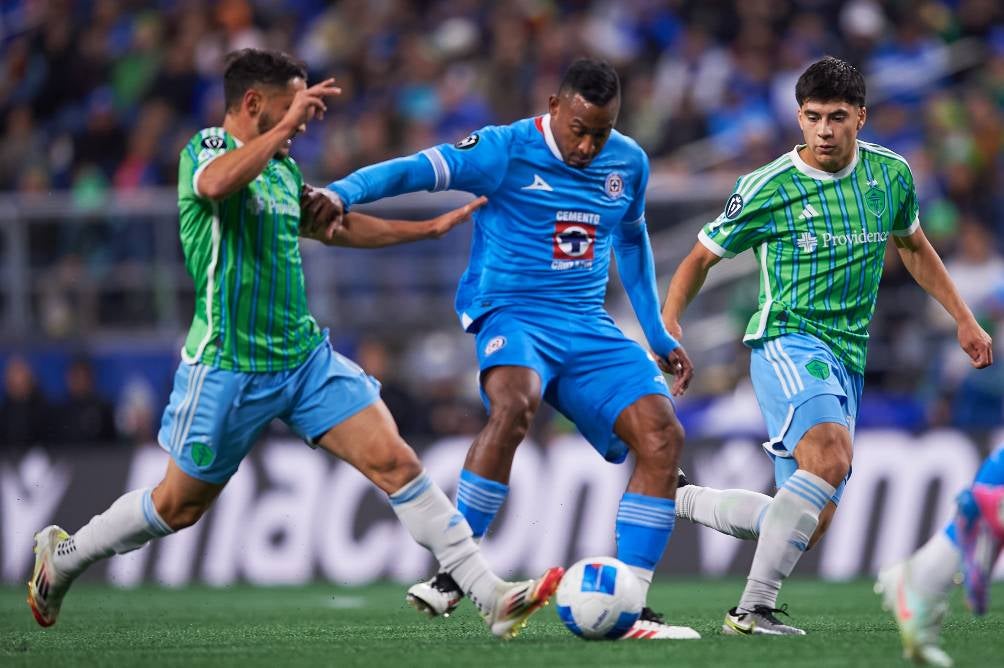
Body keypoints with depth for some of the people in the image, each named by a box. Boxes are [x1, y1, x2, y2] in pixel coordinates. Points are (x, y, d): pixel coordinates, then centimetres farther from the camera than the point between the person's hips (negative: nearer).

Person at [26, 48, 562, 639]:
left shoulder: (283, 168, 11)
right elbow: (216, 184, -39)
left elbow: (332, 226, 30)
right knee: (180, 507, 8)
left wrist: (431, 228, 31)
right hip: (229, 366, -6)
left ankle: (492, 597, -10)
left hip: (306, 357, 6)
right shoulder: (207, 149, -12)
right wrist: (284, 127, -34)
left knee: (395, 461, -8)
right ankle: (61, 557, 33)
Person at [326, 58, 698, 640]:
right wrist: (341, 194, -36)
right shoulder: (506, 151, -10)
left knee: (663, 437, -12)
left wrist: (659, 335, 25)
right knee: (514, 405, -37)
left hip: (589, 328, 6)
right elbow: (415, 170, -18)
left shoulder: (629, 163, 7)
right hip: (511, 314, -6)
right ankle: (453, 575, -26)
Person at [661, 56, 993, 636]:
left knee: (809, 524, 4)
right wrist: (669, 320, -13)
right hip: (788, 342, -6)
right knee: (830, 455, -35)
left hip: (847, 358, 6)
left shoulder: (891, 174, 6)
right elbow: (703, 257, 4)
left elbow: (913, 246, 25)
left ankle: (675, 499, 24)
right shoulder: (769, 189, -7)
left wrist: (965, 320, 21)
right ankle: (754, 610, -34)